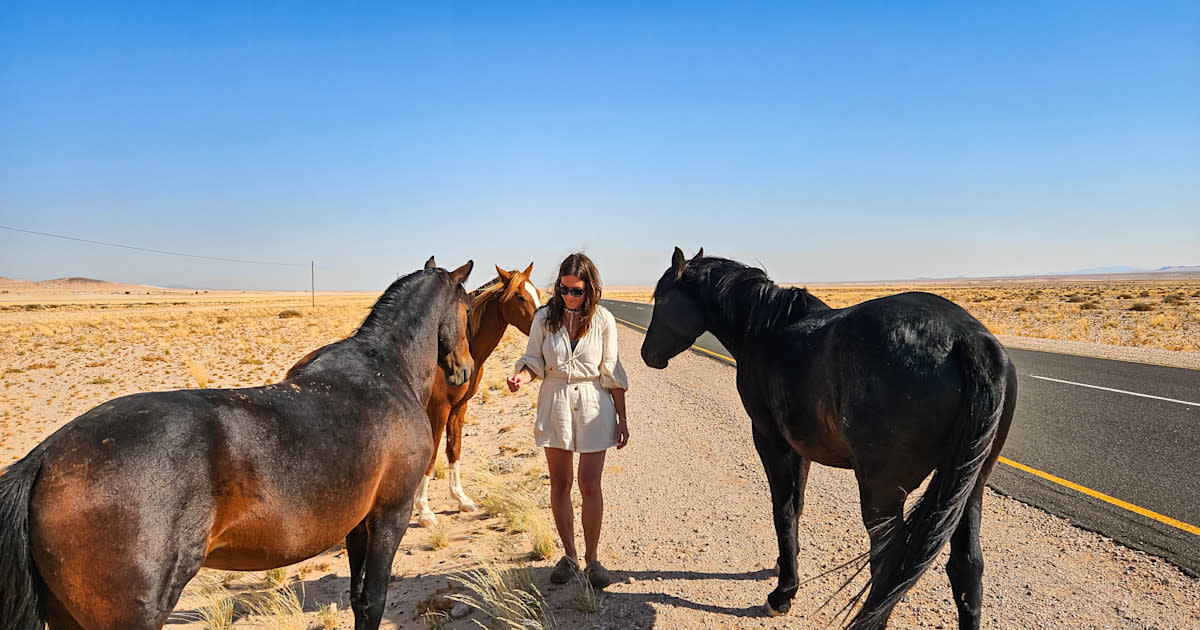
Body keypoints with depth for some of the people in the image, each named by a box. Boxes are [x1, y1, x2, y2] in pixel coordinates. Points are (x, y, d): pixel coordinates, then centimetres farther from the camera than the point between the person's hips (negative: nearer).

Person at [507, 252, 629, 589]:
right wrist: (521, 376, -20)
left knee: (590, 484, -4)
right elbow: (534, 360, 3)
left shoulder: (603, 320, -5)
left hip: (594, 404, -2)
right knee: (560, 483, 9)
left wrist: (622, 418, 0)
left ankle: (591, 559, 13)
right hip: (555, 403, 2)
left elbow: (611, 373, -1)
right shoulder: (544, 317, -3)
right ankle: (569, 556, 25)